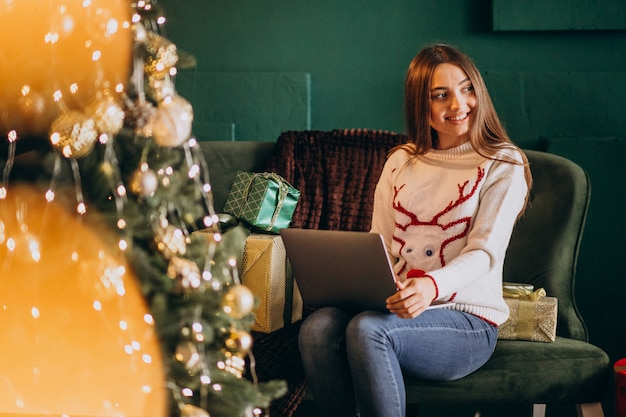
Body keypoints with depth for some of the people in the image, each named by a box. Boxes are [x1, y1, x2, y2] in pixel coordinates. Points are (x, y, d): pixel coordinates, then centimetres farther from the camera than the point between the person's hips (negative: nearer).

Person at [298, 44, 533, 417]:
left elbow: (484, 253, -11)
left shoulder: (504, 166, 1)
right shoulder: (401, 162, 16)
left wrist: (434, 285, -32)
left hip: (467, 320, -4)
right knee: (318, 328, -27)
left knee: (367, 329, -33)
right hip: (394, 307, 4)